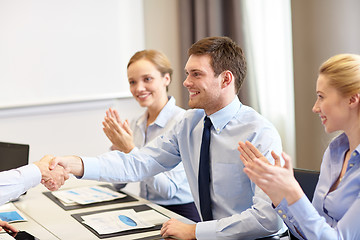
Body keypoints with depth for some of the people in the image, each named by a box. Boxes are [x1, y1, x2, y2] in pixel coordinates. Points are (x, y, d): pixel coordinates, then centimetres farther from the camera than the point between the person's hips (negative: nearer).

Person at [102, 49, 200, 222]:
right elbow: (118, 183, 11)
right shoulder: (136, 125, 9)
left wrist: (129, 149, -19)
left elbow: (169, 189, -18)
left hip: (181, 213, -6)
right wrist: (117, 146, -4)